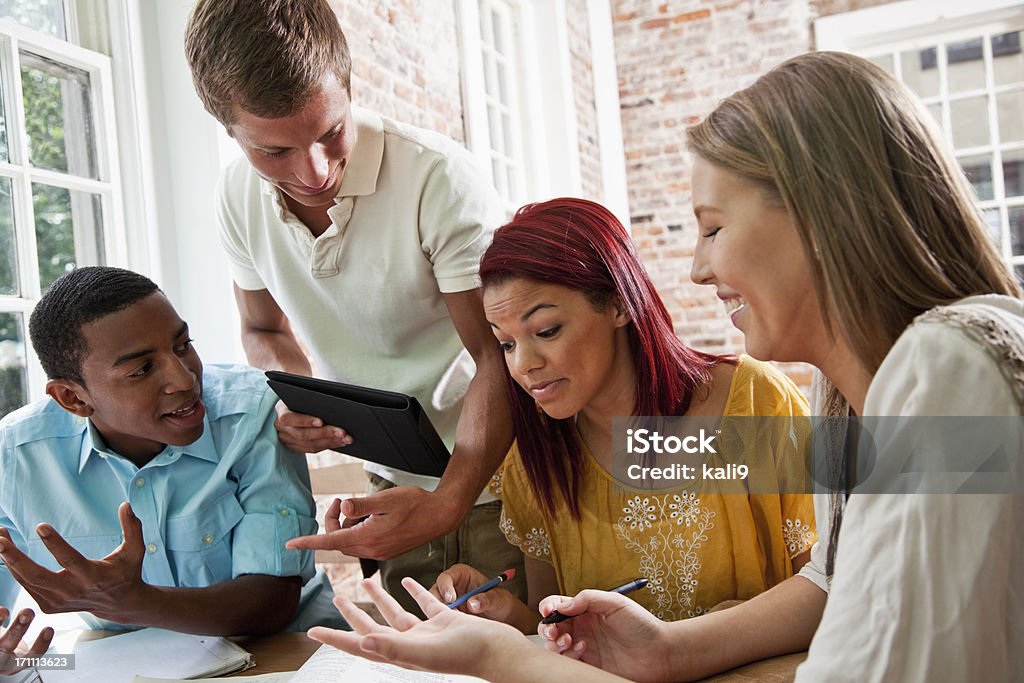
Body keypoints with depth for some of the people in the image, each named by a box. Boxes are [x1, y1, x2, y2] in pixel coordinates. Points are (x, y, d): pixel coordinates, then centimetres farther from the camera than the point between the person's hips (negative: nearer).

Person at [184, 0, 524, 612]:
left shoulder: (437, 176, -23)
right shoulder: (239, 196, -5)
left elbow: (502, 358, -23)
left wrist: (448, 502, -37)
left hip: (491, 481, -4)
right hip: (395, 489, 5)